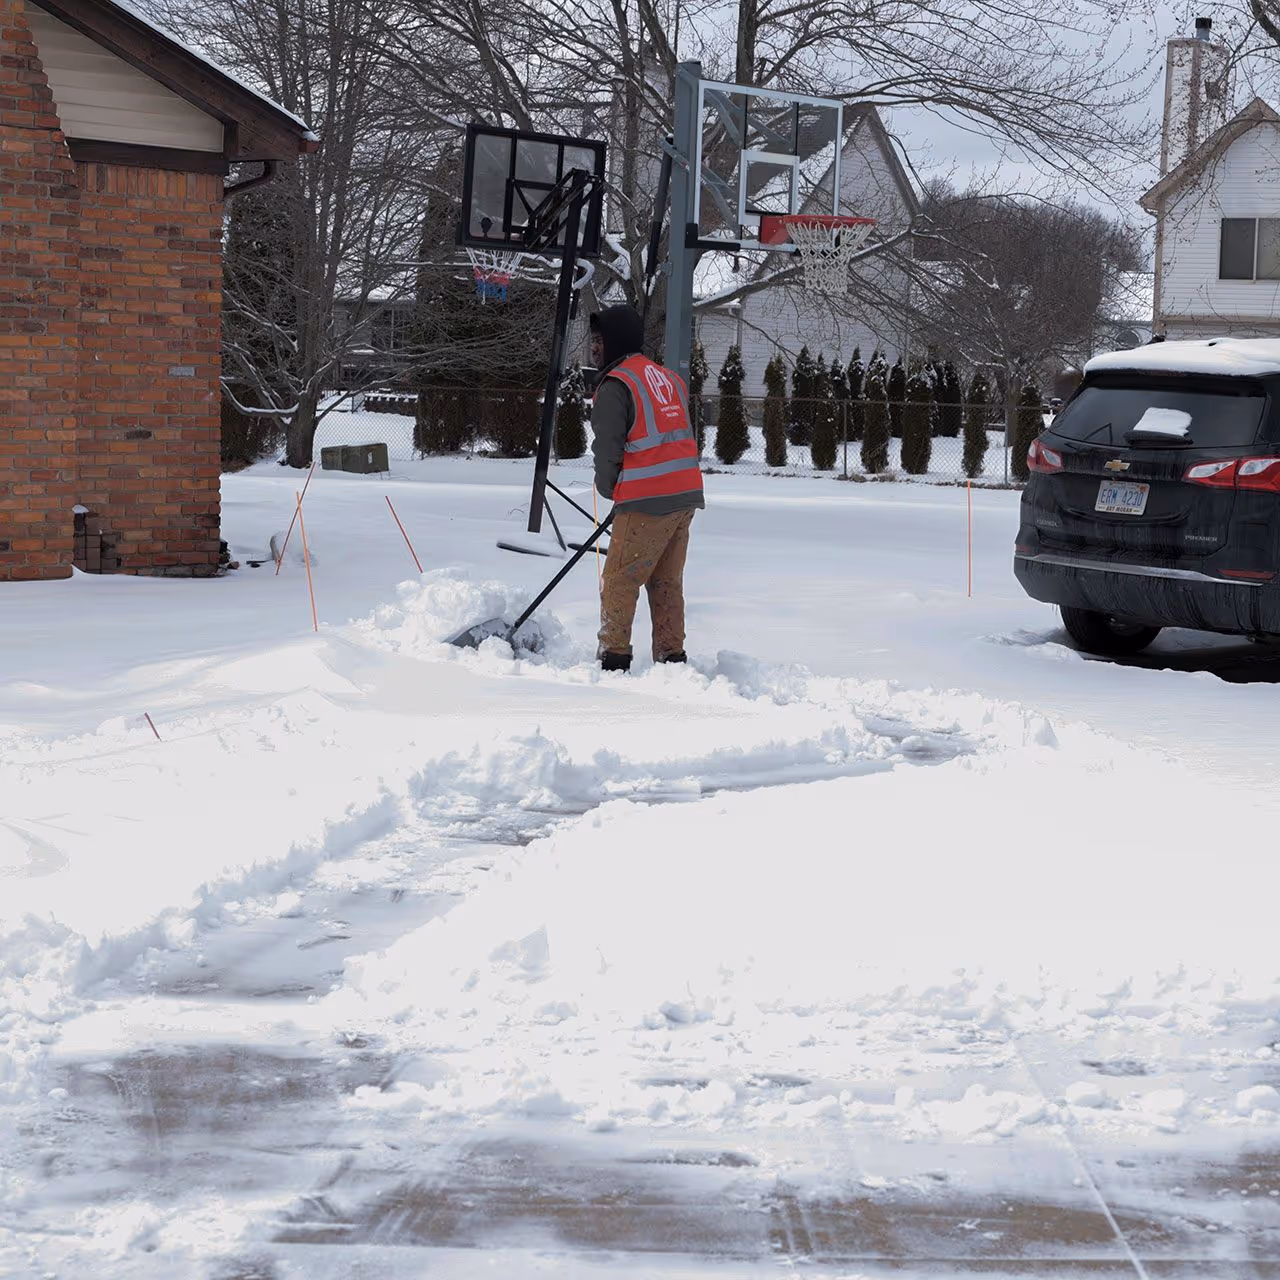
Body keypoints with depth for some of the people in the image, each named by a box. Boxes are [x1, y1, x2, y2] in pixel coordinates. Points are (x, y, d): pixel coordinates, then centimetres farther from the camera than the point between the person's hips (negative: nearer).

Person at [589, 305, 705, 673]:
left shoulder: (616, 385, -8)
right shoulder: (669, 378, 18)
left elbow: (607, 448, -11)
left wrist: (608, 488, 10)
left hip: (647, 503, -8)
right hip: (686, 494, 8)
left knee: (619, 581, 0)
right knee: (667, 582, 13)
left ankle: (614, 657, 0)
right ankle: (671, 658, 13)